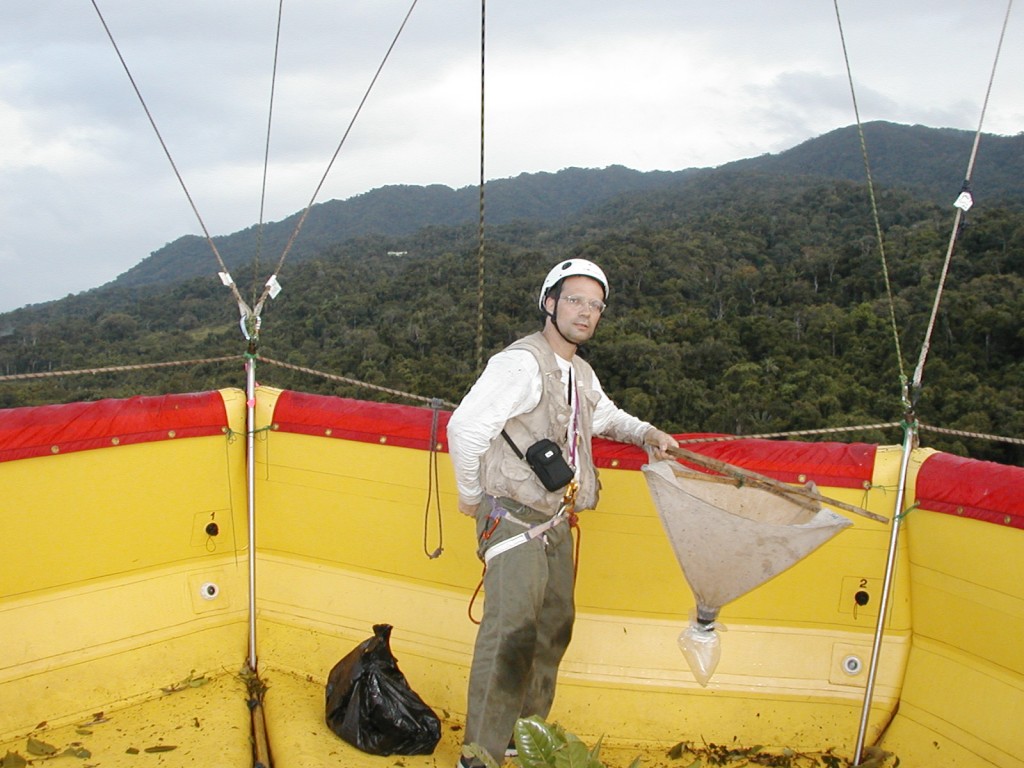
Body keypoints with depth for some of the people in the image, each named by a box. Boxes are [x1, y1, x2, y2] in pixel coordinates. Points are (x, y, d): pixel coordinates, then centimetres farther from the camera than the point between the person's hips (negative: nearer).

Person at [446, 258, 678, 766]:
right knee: (510, 634, -10)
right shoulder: (523, 362, -18)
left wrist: (645, 433, 14)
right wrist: (471, 493, -13)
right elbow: (465, 427, -25)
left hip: (555, 522, 9)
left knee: (554, 627, 16)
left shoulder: (581, 373, 12)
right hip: (513, 518, -9)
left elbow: (604, 415, 32)